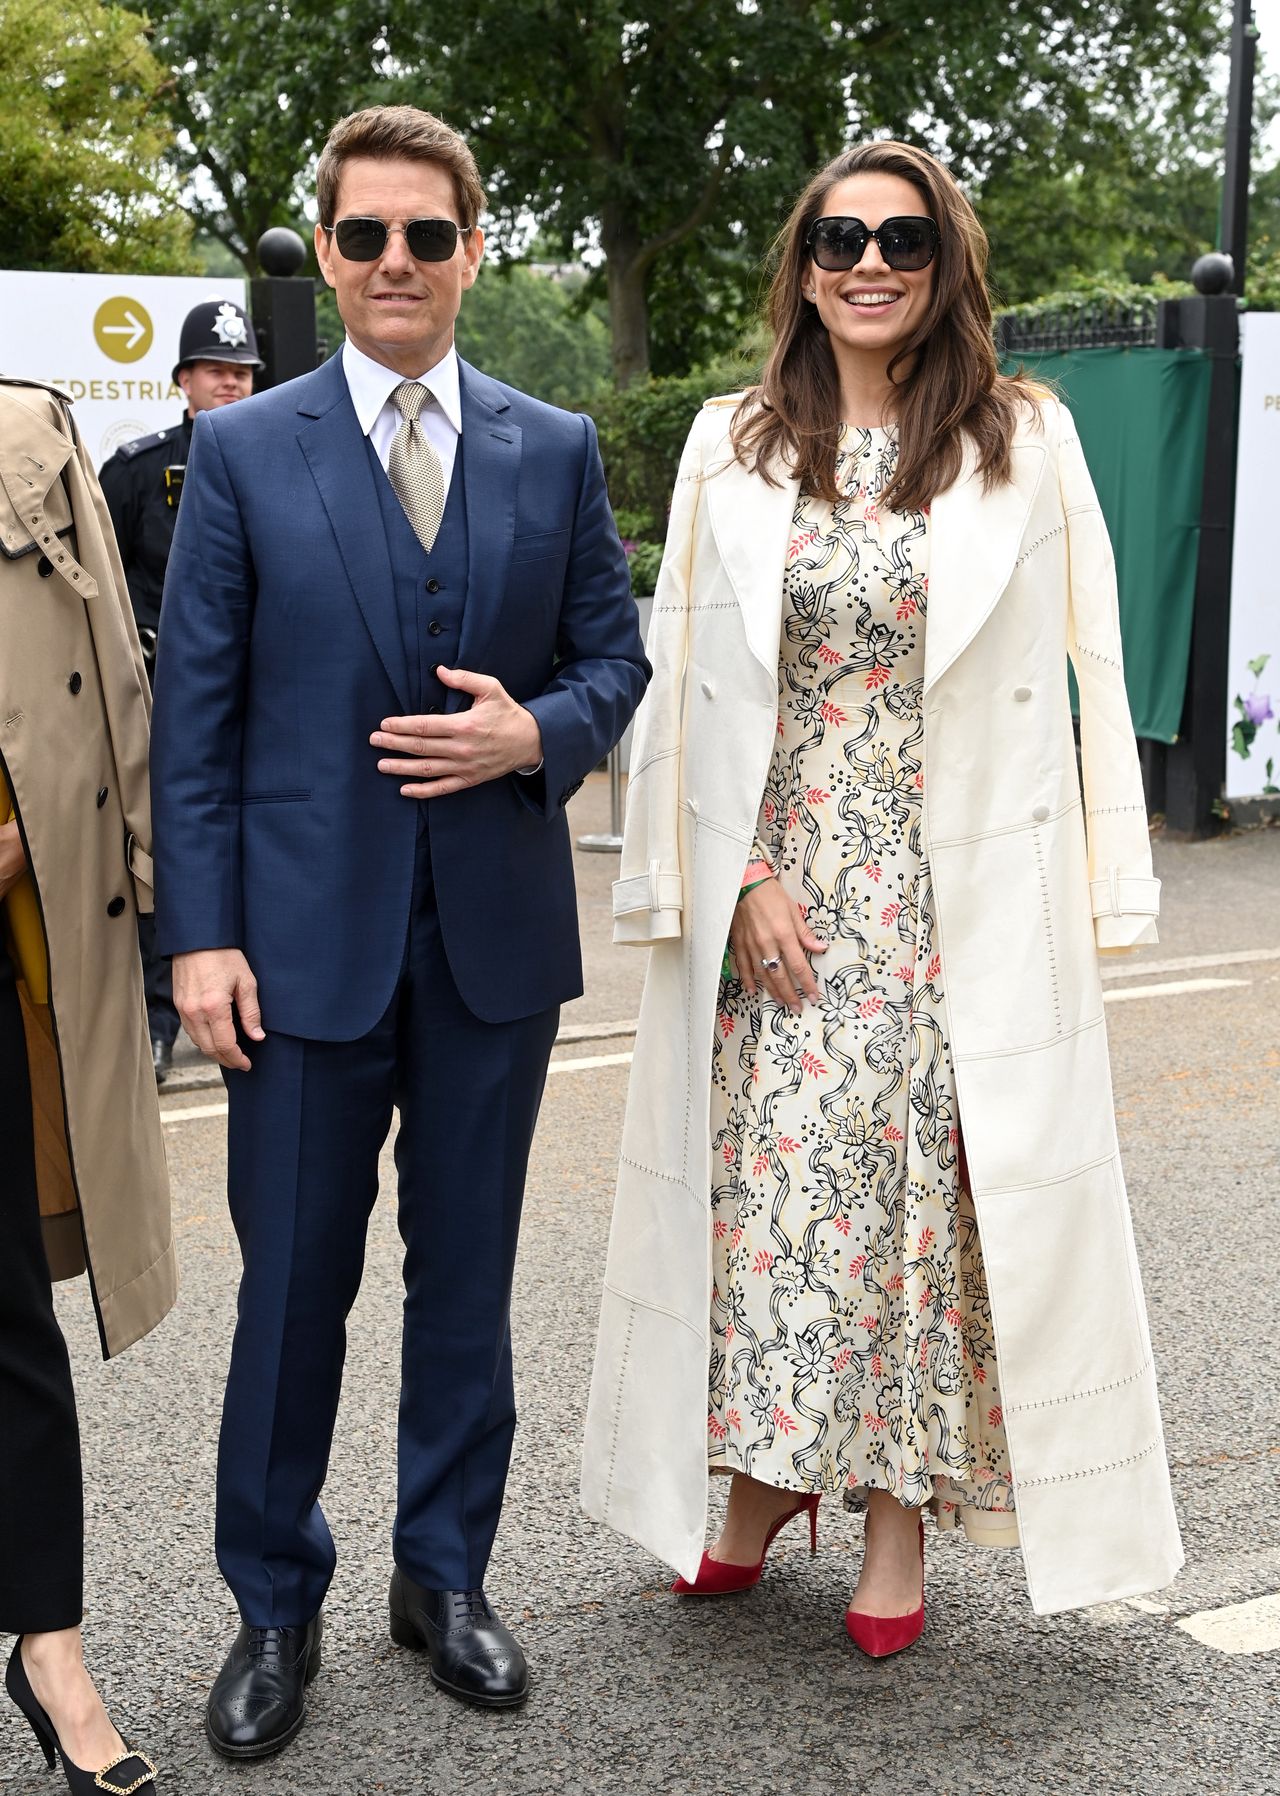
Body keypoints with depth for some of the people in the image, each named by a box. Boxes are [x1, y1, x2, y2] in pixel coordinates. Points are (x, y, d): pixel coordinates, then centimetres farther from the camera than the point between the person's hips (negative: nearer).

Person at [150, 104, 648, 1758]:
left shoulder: (557, 451, 7)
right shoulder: (243, 451, 1)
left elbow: (615, 655, 10)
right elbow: (193, 709, -2)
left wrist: (537, 733, -13)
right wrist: (200, 932, -8)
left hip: (496, 935, 2)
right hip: (307, 931, -2)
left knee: (467, 1276, 13)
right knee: (292, 1284, 6)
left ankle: (444, 1574, 30)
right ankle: (275, 1608, 24)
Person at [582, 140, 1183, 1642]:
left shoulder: (1025, 438, 2)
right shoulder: (733, 445, 6)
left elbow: (1078, 674, 2)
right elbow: (684, 675, 5)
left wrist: (1091, 894, -3)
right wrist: (740, 877, -3)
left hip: (959, 900, -1)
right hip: (776, 889, 2)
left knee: (932, 1190, 3)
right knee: (765, 1178, 5)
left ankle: (902, 1503, 19)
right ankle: (768, 1468, 26)